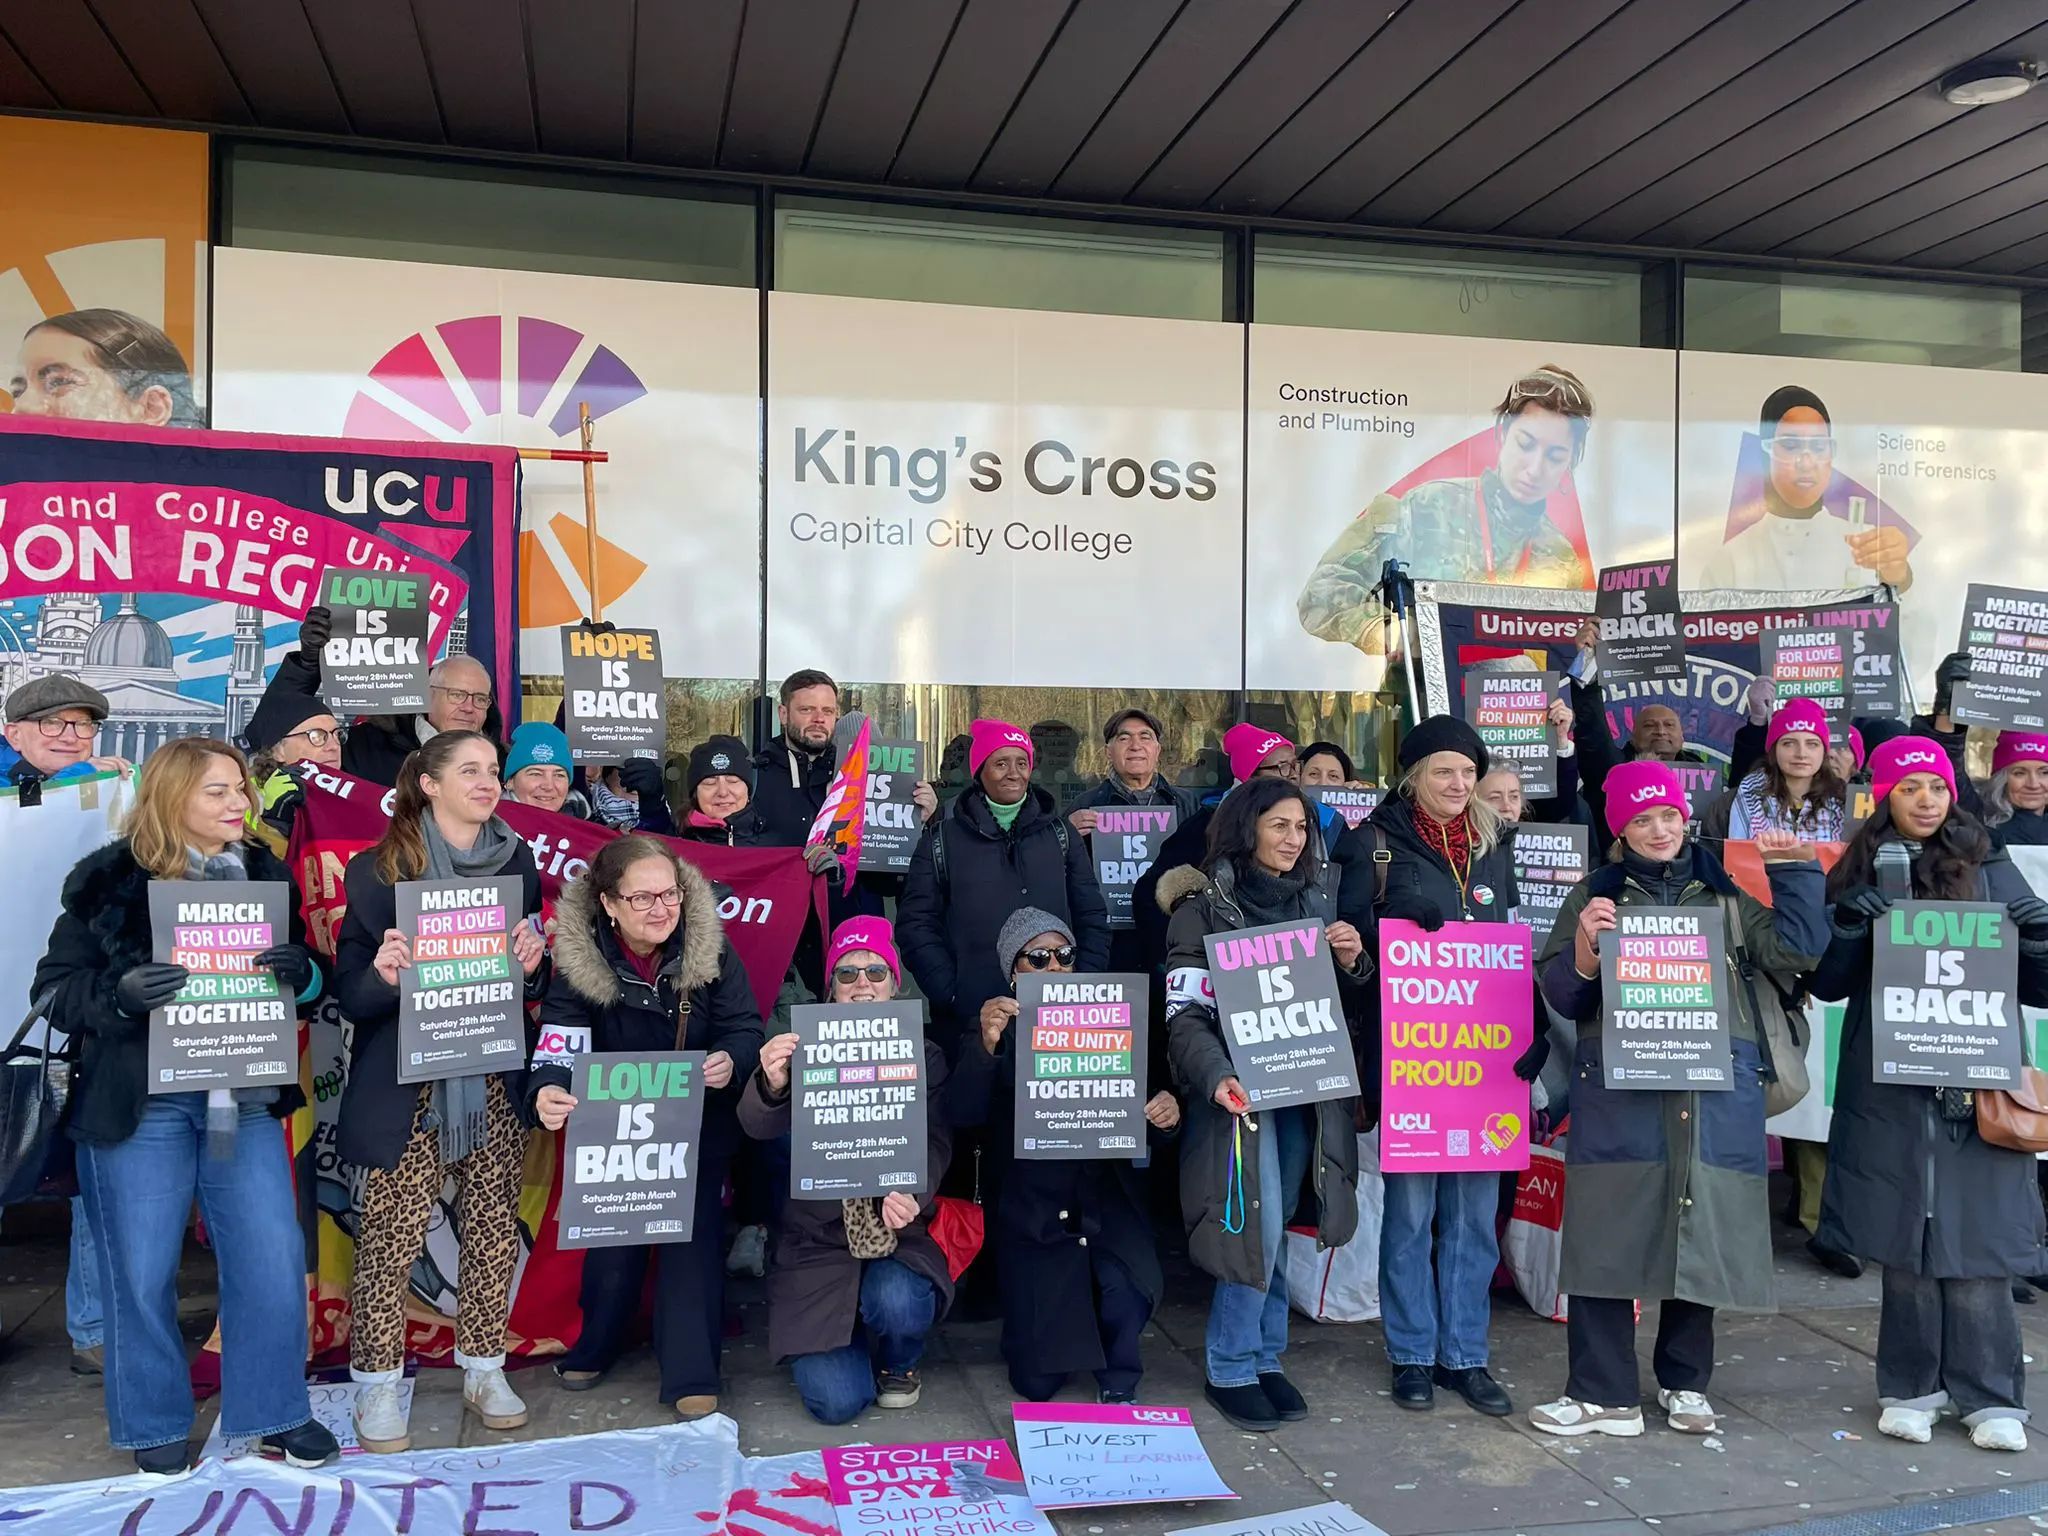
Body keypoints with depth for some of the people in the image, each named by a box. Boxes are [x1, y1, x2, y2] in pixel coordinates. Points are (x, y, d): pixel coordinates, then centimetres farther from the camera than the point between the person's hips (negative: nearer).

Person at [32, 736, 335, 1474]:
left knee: (273, 1261, 4)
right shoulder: (111, 880, -6)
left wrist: (298, 968, -13)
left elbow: (308, 978, 11)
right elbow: (53, 990, -4)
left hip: (245, 1100, 3)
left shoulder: (266, 874, 5)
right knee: (141, 1272, 7)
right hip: (139, 1104, -3)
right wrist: (119, 994, -23)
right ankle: (155, 1423, 28)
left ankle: (275, 1413, 23)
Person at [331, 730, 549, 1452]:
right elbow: (350, 993, -3)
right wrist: (383, 974, -24)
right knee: (390, 1237, -2)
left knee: (494, 1229, 7)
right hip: (408, 1085, -3)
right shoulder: (380, 870, -3)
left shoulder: (517, 862, 8)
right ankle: (378, 1387, 16)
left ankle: (485, 1371, 24)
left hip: (494, 1082, 3)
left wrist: (531, 966, -8)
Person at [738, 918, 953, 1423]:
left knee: (897, 1303, -33)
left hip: (898, 1236, 1)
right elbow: (759, 1126, -17)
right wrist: (772, 1086, -42)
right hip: (818, 1240, 0)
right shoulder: (807, 1049, -1)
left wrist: (912, 1194, -33)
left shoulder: (923, 1055, 3)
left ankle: (899, 1361, 6)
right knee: (836, 1401, -14)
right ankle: (837, 1346, 25)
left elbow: (934, 1141, -10)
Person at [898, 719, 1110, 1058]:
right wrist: (953, 994, -9)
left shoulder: (1059, 834, 12)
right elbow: (917, 924, 1)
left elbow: (1092, 919, 12)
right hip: (969, 1023, -1)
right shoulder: (942, 840, 6)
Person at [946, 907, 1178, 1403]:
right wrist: (987, 1044, -30)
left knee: (1130, 1288, -32)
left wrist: (1167, 1109, -22)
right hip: (1036, 1214, 0)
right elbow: (963, 1115, -14)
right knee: (1037, 1381, 0)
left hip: (1109, 1203, 0)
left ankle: (1118, 1382, 1)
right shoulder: (996, 1036, 1)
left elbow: (1146, 1096, 1)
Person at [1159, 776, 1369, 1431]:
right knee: (1256, 1224, -9)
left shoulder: (1317, 900, 12)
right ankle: (1229, 1369, 7)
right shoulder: (1203, 907, -4)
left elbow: (1348, 1010, 16)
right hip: (1237, 1091, -5)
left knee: (1272, 1227, 9)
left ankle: (1263, 1359, 23)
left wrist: (1353, 965, -6)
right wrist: (1217, 1078, -28)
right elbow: (1185, 1015, -11)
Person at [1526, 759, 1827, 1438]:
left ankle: (1685, 1382, 26)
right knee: (1606, 1233, -3)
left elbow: (1797, 950, 4)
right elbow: (1561, 996, 4)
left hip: (1718, 1091, 2)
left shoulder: (1726, 893, 15)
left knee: (1703, 1232, 7)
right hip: (1618, 1085, -2)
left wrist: (1794, 870, 4)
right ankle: (1604, 1394, 9)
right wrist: (1585, 949, -14)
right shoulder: (1596, 894, 9)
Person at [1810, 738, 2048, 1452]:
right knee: (1904, 1237, 6)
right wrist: (1857, 916, -13)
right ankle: (1913, 1387, 19)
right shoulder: (1858, 874, 7)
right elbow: (1829, 982, 3)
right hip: (1889, 1085, 1)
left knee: (1975, 1236, 0)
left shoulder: (1988, 866, 5)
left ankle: (1989, 1394, 12)